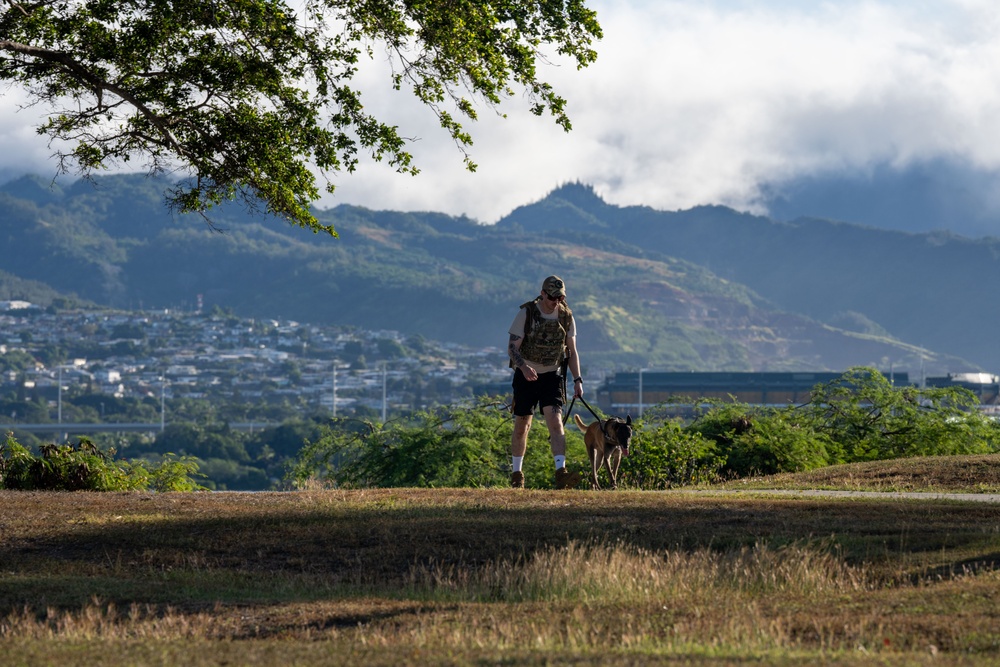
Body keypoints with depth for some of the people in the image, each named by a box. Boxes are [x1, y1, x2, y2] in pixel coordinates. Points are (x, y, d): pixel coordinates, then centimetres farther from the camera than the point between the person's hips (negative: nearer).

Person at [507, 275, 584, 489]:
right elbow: (512, 347, -13)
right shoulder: (526, 313, -11)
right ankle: (517, 474, 22)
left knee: (556, 422, -16)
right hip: (526, 376, -1)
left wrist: (577, 379, -1)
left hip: (552, 375, 1)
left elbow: (572, 351, 8)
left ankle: (561, 473, -27)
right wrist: (524, 367, -31)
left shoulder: (566, 317, -1)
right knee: (522, 426, 6)